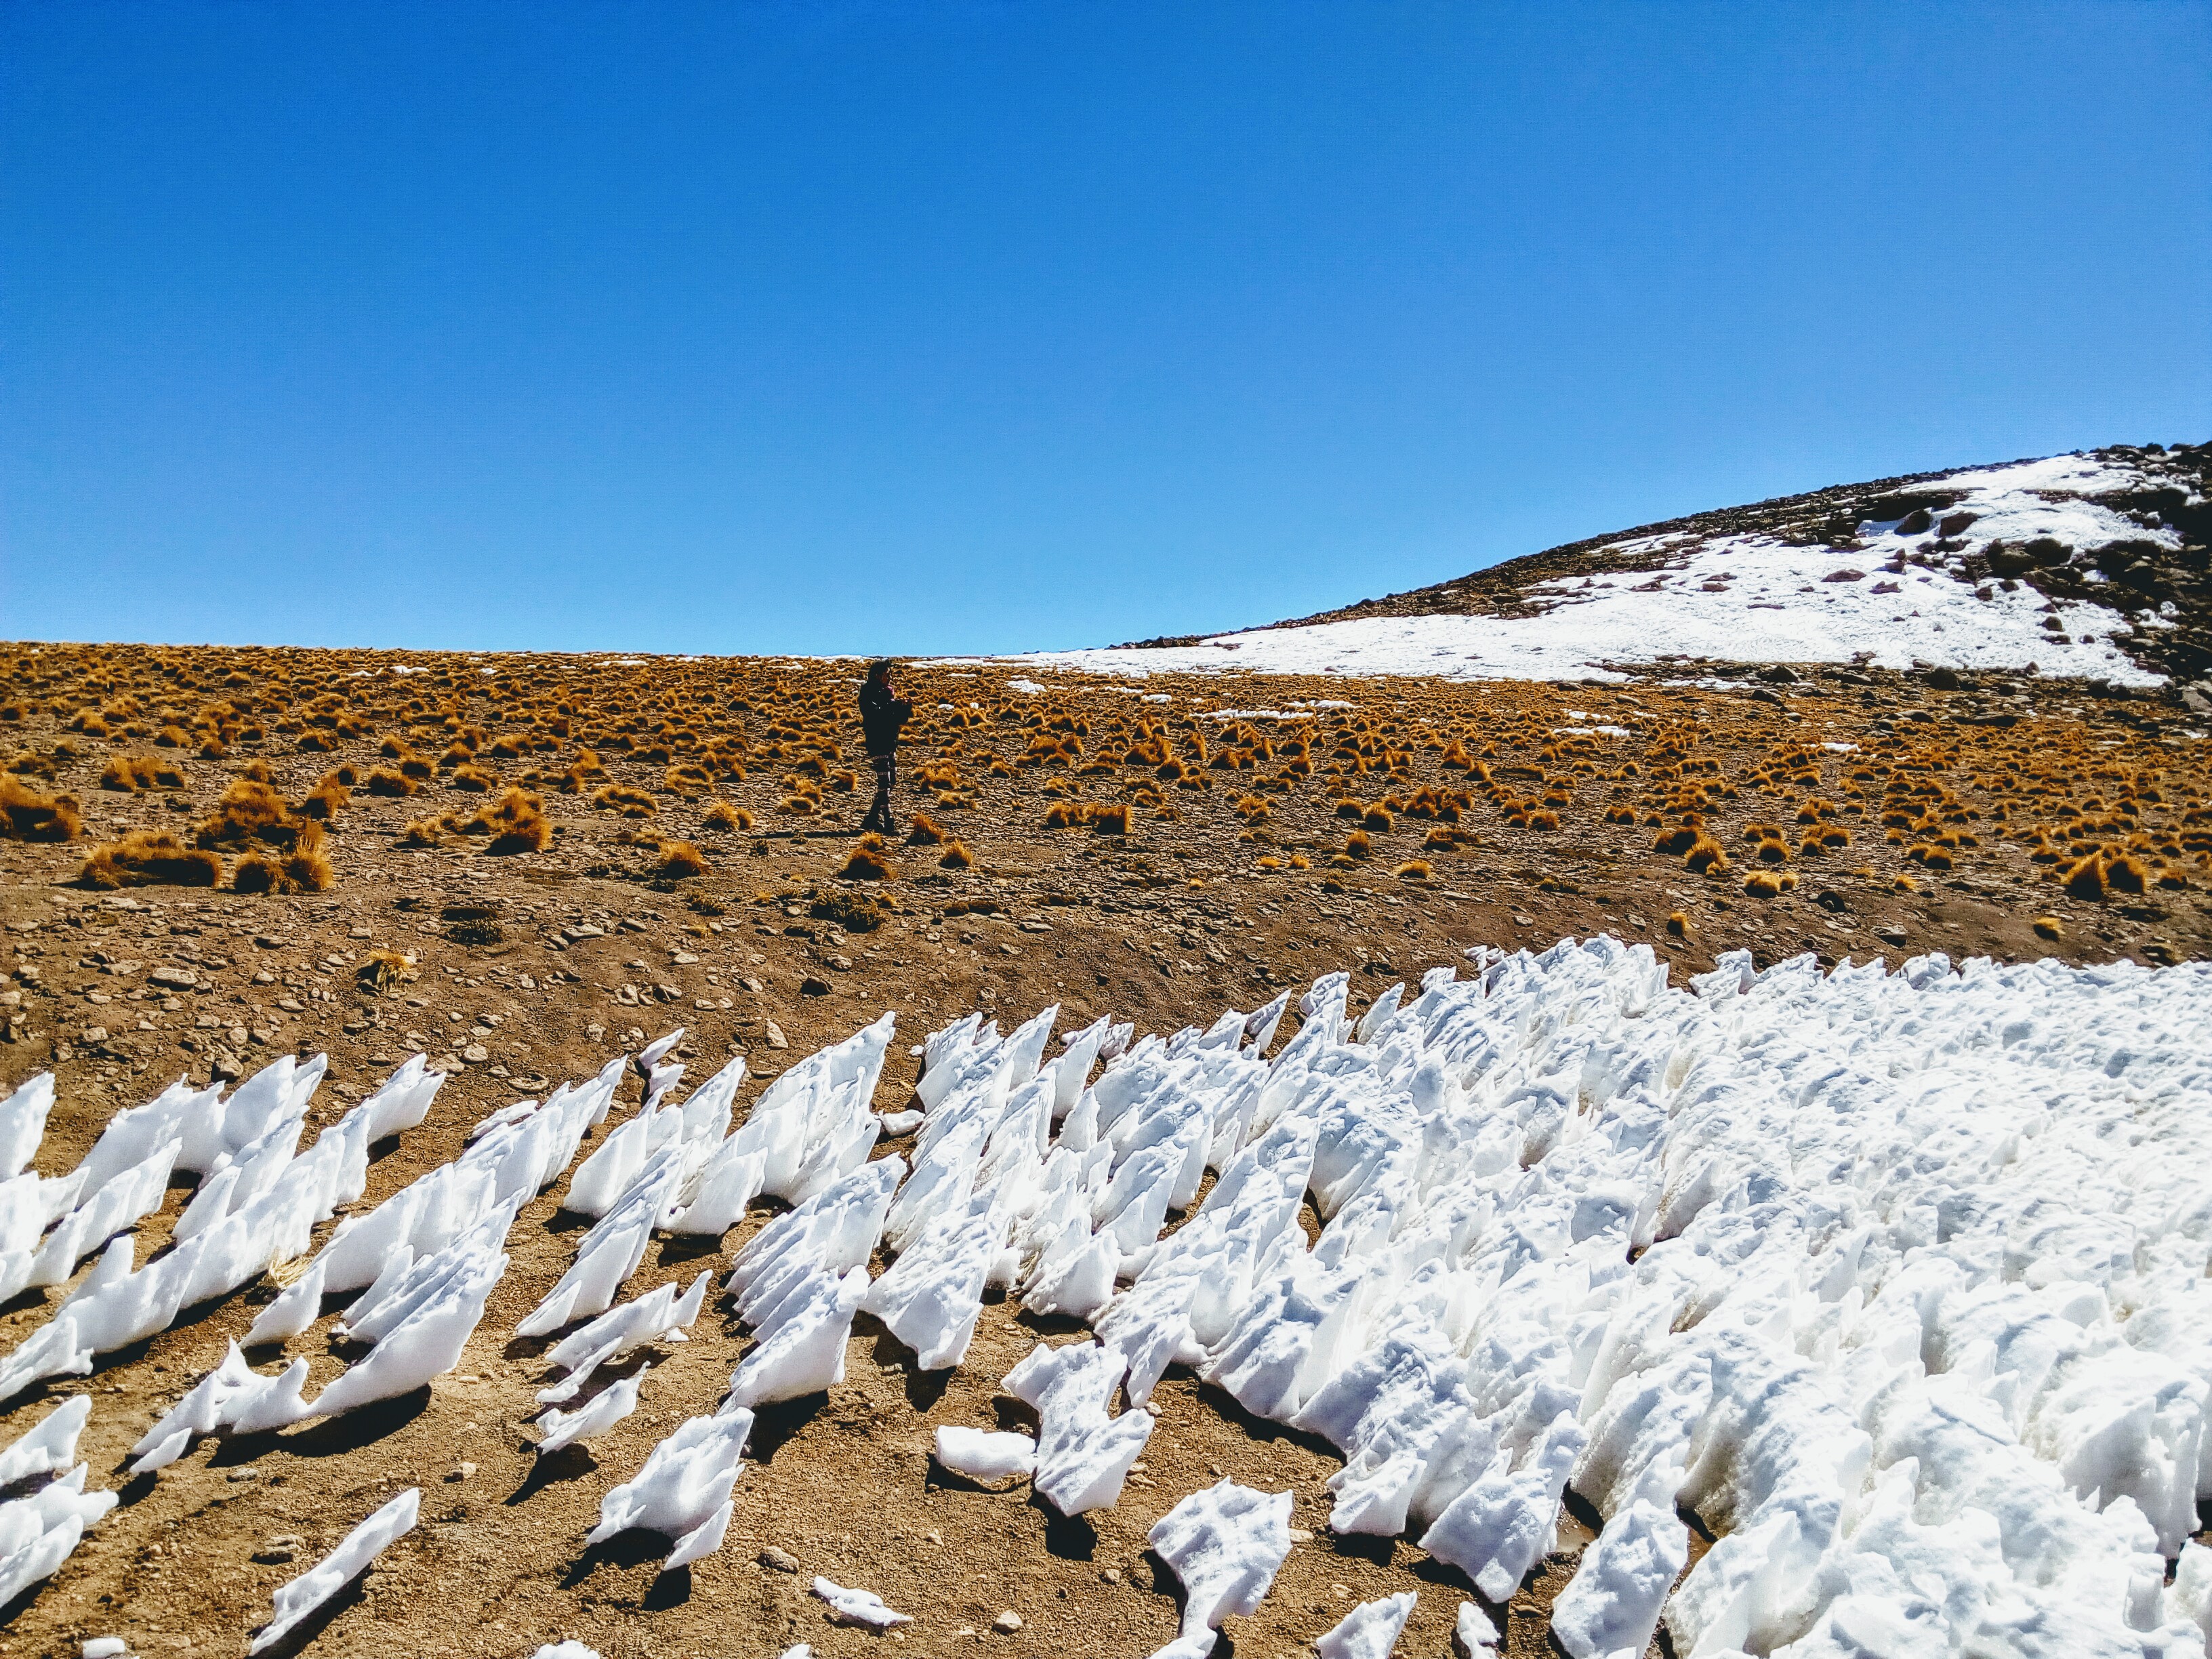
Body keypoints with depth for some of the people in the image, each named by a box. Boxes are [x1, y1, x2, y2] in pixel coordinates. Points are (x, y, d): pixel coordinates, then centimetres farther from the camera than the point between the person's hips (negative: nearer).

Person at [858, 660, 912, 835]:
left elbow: (900, 719, 14)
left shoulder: (888, 693, 15)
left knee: (892, 779, 11)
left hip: (890, 742, 9)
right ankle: (888, 823, -15)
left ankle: (872, 818, 20)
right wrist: (893, 705, -21)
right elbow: (875, 715, -25)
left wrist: (905, 708, -5)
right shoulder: (868, 694, -9)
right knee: (884, 781, -13)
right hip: (877, 742, -9)